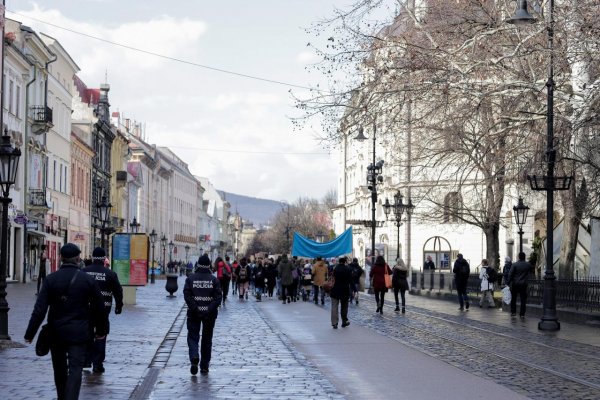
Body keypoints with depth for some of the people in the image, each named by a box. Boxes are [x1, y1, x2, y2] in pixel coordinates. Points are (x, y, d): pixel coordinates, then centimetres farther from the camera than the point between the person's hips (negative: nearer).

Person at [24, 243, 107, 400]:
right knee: (75, 371, -5)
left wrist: (29, 334, -6)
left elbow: (40, 310, -11)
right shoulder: (88, 280, -5)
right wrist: (101, 330, 17)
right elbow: (99, 308, 2)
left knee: (60, 371, 18)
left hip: (56, 333, 2)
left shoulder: (50, 279, -6)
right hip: (78, 333, -2)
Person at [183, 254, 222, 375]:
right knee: (207, 339, 12)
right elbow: (218, 297, -10)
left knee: (193, 337, 7)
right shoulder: (214, 279, -1)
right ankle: (204, 366, 15)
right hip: (210, 314, 1)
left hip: (194, 313, -1)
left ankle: (194, 358, -21)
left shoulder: (190, 278, -1)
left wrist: (195, 309, -11)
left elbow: (187, 295, -10)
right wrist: (210, 309, -11)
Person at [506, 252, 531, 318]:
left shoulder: (515, 265, -7)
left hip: (515, 284, -1)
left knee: (513, 298, 13)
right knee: (523, 299, 2)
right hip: (523, 284, 1)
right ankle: (522, 314, -2)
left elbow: (510, 274, -10)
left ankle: (513, 312, 17)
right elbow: (531, 271, 19)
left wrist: (508, 283, -6)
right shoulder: (528, 265, 0)